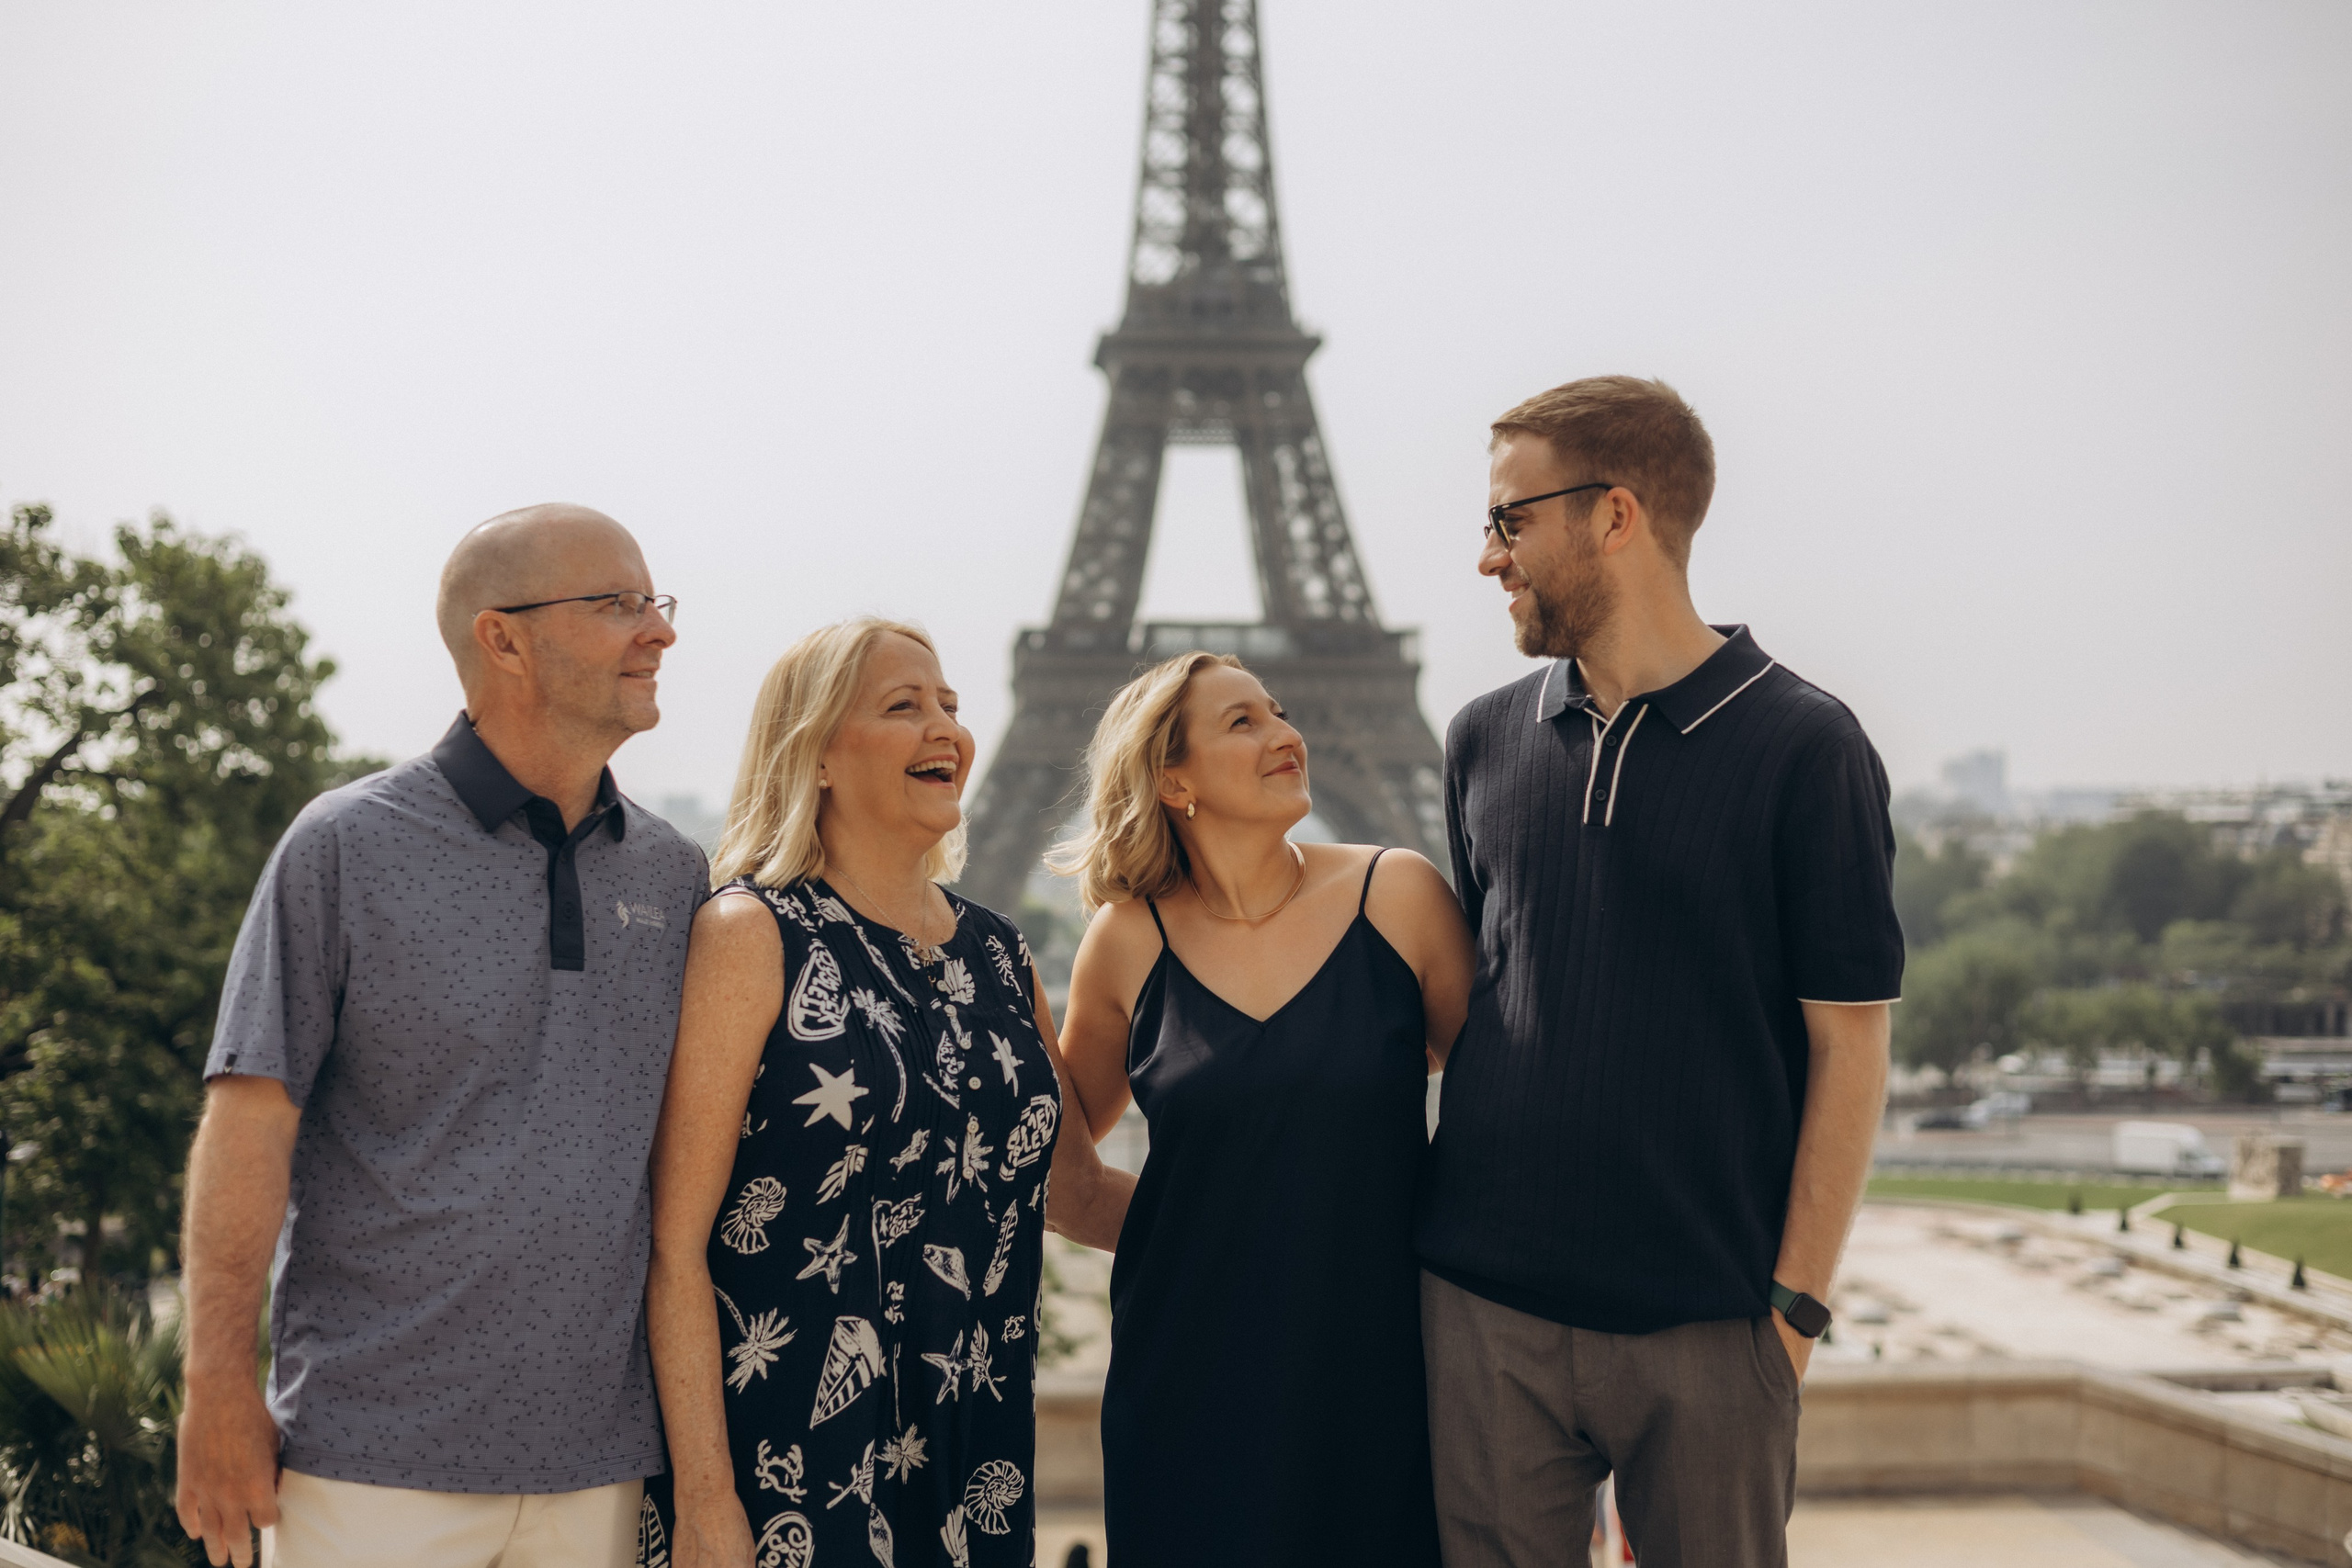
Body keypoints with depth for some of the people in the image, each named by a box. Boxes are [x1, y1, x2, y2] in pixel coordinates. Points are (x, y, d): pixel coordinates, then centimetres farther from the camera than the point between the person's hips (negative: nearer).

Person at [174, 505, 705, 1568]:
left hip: (595, 1459, 4)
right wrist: (219, 1394, -9)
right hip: (375, 1460, -4)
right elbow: (249, 1122, -6)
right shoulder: (347, 845, -3)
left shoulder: (671, 871, 9)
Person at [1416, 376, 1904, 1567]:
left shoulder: (1802, 746, -5)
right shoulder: (1486, 740, 8)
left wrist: (1796, 1303, -9)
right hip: (1484, 1304, 4)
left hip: (1708, 1325, -3)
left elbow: (1847, 1046, -5)